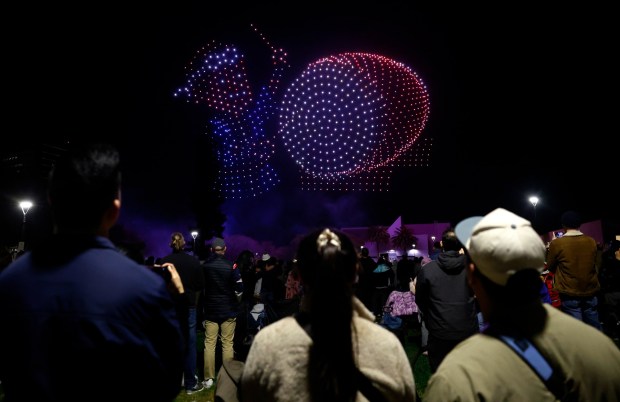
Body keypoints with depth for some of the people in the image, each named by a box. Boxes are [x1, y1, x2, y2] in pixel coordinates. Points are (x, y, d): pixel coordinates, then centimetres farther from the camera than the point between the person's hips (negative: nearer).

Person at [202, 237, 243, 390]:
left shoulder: (204, 266, -2)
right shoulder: (231, 265, -9)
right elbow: (239, 289, -9)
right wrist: (236, 302, 9)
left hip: (210, 309, 2)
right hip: (228, 310, -2)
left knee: (209, 344, 6)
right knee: (228, 344, 4)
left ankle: (208, 378, 8)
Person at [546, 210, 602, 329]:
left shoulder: (556, 243, -13)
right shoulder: (592, 242, 0)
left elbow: (550, 267, 2)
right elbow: (594, 263, 16)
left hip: (570, 293, -4)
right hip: (591, 290, 4)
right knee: (594, 326, 14)